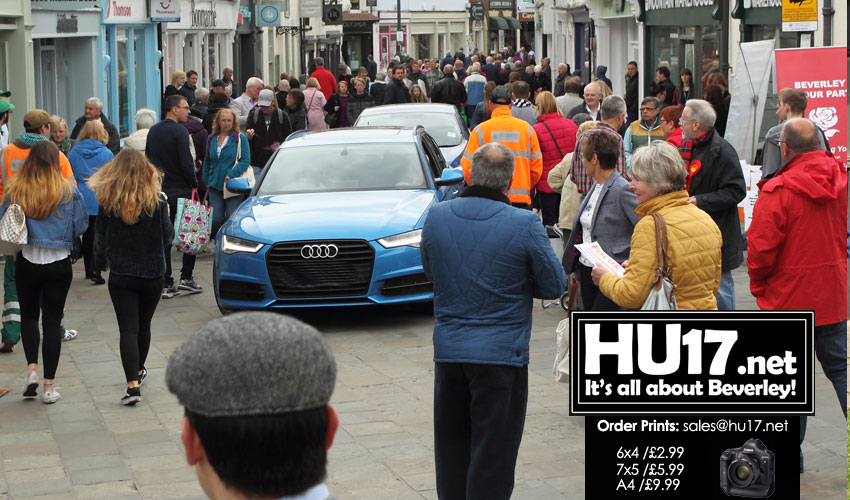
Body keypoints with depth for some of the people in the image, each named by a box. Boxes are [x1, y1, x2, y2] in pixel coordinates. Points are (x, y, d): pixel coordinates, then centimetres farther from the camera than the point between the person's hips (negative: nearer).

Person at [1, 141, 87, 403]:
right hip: (59, 264, -1)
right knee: (52, 321, 7)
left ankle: (31, 369, 4)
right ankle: (48, 386, 8)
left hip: (26, 262, 1)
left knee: (28, 315, 21)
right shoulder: (69, 191, -8)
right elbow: (80, 227, -2)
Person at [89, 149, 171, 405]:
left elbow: (100, 238, 0)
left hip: (120, 275, -1)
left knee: (128, 329, -3)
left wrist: (101, 262, 18)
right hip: (152, 273, 1)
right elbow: (167, 236, -4)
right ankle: (138, 371, 38)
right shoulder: (157, 201, -10)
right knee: (143, 325, 19)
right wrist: (166, 216, 15)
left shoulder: (107, 202, -8)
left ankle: (133, 384, -15)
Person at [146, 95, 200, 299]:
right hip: (181, 190, -6)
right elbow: (185, 162, -17)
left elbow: (148, 159, 16)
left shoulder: (153, 131, 11)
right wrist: (194, 184, -5)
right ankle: (186, 277, 2)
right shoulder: (179, 131, -12)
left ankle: (166, 284, 3)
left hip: (159, 191, 6)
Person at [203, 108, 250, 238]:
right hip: (215, 185, 4)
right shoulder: (212, 139, 13)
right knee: (216, 219, 0)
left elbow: (245, 160, -6)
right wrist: (206, 181, 13)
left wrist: (231, 175, -17)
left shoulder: (240, 138, -1)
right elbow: (207, 161, 20)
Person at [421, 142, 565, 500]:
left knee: (451, 447, 18)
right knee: (492, 455, 5)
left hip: (448, 349, 4)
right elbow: (554, 285, -5)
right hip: (501, 352, -4)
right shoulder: (525, 225, -15)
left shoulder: (437, 216, -3)